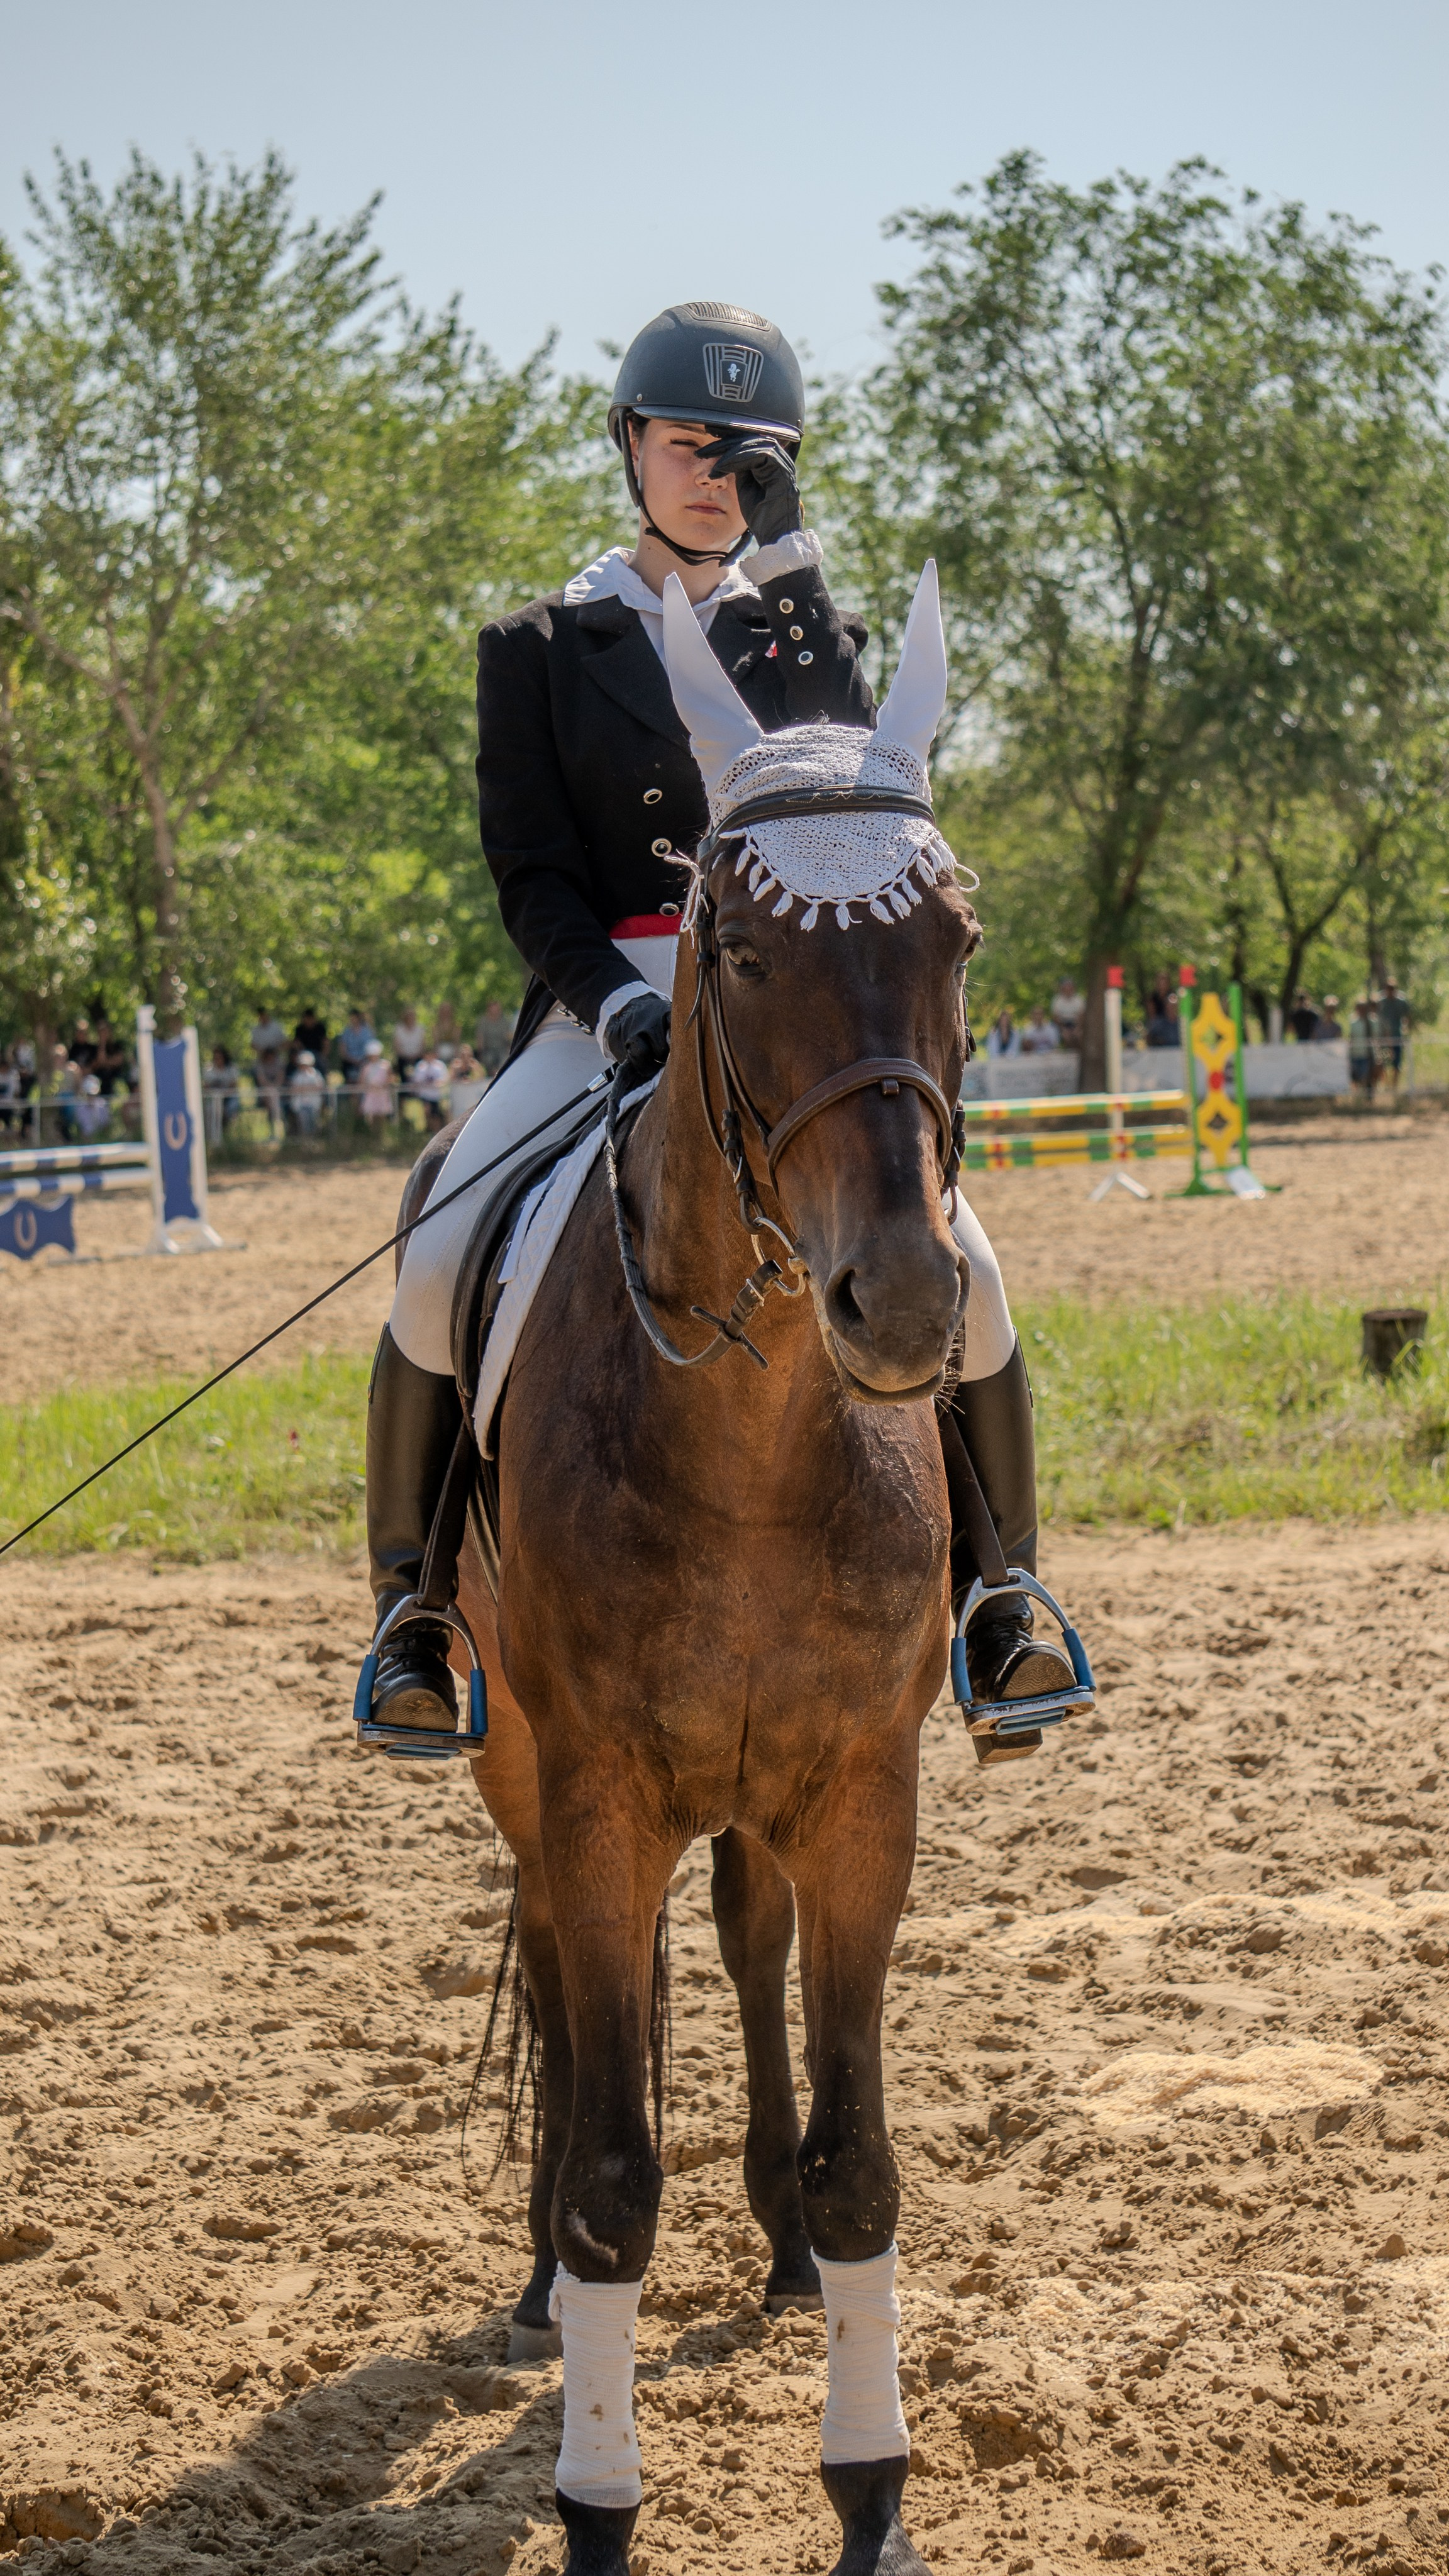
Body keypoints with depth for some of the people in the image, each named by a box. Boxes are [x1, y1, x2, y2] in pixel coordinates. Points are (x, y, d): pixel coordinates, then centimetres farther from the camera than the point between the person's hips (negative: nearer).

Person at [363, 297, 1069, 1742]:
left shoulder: (805, 632, 15)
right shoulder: (543, 647, 8)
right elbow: (528, 868, 1)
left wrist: (788, 584, -7)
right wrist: (613, 999, -17)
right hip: (605, 1009, -1)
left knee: (958, 1261, -19)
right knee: (439, 1269, -22)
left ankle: (1004, 1582, 2)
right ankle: (408, 1597, -3)